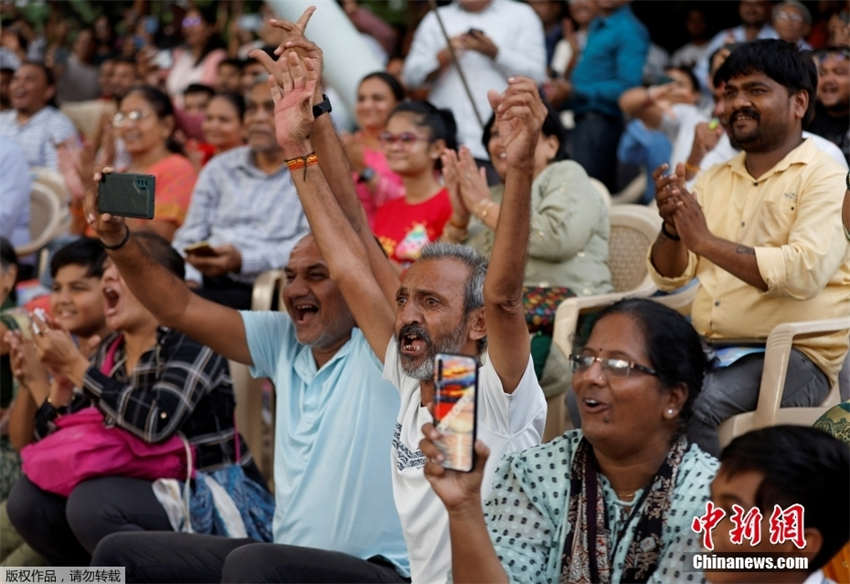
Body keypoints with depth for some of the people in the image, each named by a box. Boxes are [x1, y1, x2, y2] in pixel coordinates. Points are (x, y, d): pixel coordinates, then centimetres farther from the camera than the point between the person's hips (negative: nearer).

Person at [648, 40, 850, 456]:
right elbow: (669, 277, 14)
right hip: (705, 345, 6)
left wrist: (705, 241, -19)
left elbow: (804, 273, -20)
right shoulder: (714, 179, 16)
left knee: (697, 406, -33)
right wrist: (672, 227, -8)